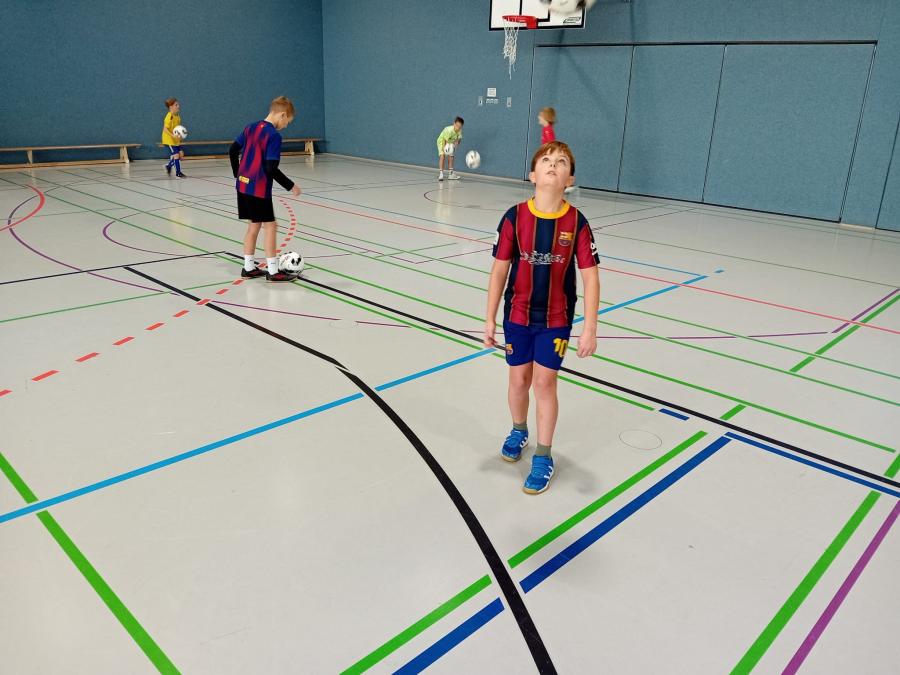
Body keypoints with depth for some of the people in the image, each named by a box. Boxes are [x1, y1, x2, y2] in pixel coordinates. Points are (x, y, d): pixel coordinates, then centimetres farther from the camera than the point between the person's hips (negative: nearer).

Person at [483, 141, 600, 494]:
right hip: (517, 315, 1)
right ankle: (519, 432, 41)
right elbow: (500, 269, -4)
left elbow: (590, 277, -9)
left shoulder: (576, 223, -10)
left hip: (555, 319, -1)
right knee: (519, 379, 12)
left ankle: (543, 458, 15)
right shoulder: (514, 217, -9)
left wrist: (590, 327, -13)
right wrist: (490, 318, -3)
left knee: (544, 383, 0)